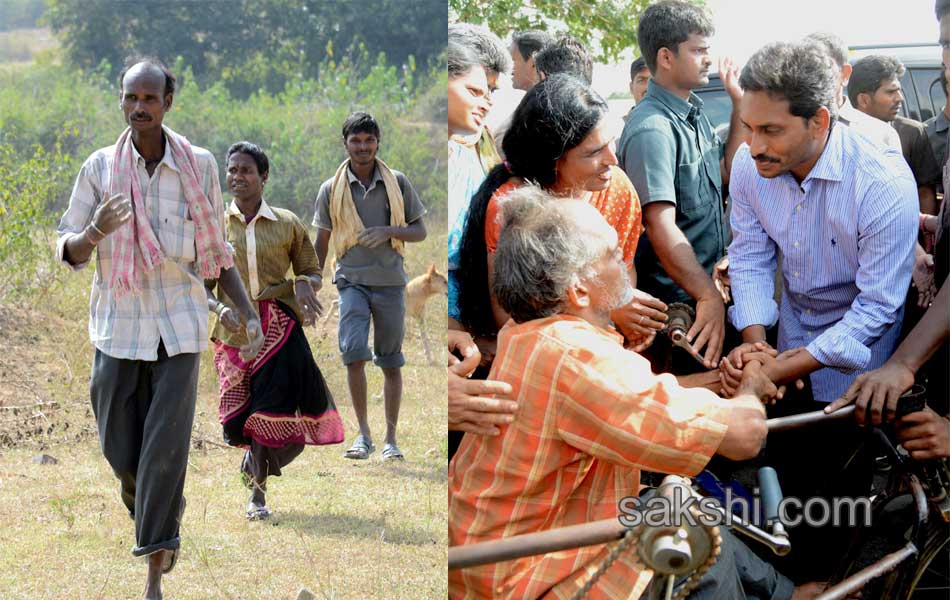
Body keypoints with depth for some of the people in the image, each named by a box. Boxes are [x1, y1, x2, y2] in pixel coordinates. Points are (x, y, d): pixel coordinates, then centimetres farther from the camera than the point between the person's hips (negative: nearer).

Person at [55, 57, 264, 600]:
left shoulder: (200, 166, 0)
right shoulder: (99, 168, -1)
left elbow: (216, 252, 11)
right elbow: (69, 253, 2)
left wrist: (249, 314, 4)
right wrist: (96, 231, -20)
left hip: (179, 326, -1)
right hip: (119, 325, 1)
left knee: (166, 448, -7)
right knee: (121, 451, 5)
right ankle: (165, 507, 38)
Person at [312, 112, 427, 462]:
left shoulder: (397, 184, 4)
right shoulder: (331, 189, 4)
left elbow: (419, 231, 7)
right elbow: (321, 240, 12)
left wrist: (388, 231, -12)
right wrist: (314, 280, 7)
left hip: (390, 280, 1)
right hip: (352, 279, -1)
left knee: (390, 362, 4)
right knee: (353, 353, -18)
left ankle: (391, 440, 13)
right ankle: (364, 435, -9)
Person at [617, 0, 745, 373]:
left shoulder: (694, 114, 8)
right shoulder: (652, 129, -21)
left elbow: (724, 174, 16)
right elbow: (661, 228, -28)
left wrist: (740, 106, 6)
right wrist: (709, 296, -35)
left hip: (707, 285, 9)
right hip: (676, 303, -9)